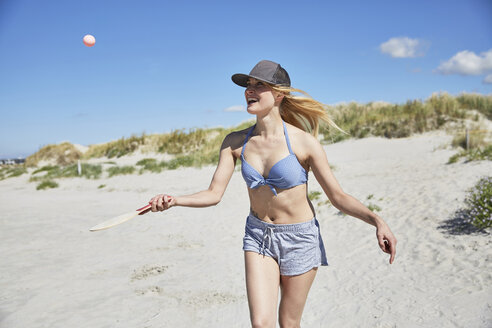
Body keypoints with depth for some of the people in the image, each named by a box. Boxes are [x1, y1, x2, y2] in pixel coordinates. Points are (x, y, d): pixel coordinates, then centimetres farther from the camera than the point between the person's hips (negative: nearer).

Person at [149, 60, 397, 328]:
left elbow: (338, 197, -12)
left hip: (299, 237, -2)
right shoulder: (235, 142, -6)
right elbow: (214, 194, -7)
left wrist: (376, 220, -27)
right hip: (258, 235, 2)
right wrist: (173, 200, -23)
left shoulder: (303, 142, -16)